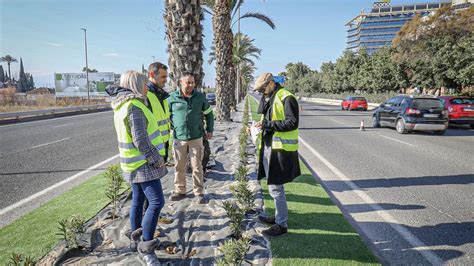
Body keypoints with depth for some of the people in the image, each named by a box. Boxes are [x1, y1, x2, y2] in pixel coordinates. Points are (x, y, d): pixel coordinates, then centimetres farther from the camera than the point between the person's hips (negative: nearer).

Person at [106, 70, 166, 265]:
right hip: (143, 164, -10)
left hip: (134, 163, 10)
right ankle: (146, 246, -3)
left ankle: (136, 231, 38)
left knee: (138, 198, 21)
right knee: (156, 201, -9)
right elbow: (140, 140, -25)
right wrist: (157, 159, -17)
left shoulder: (121, 106, 8)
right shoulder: (134, 106, -22)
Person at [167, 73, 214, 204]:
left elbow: (209, 114, 12)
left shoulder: (200, 97, 1)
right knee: (179, 166, 10)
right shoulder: (172, 98, -3)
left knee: (197, 166, 4)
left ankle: (199, 192, 16)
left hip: (196, 138, 0)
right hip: (179, 138, 1)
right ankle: (180, 191, 27)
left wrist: (210, 130, 9)